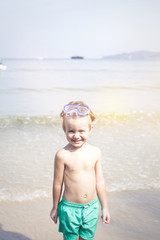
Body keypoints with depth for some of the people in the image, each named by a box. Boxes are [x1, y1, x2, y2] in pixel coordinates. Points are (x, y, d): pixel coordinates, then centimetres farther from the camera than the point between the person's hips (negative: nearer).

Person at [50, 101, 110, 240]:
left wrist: (105, 207, 9)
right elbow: (58, 183, -6)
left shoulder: (95, 152, -4)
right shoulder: (62, 155, -16)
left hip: (91, 207, 3)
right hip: (70, 208, -3)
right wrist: (55, 208, 4)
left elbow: (99, 181, 4)